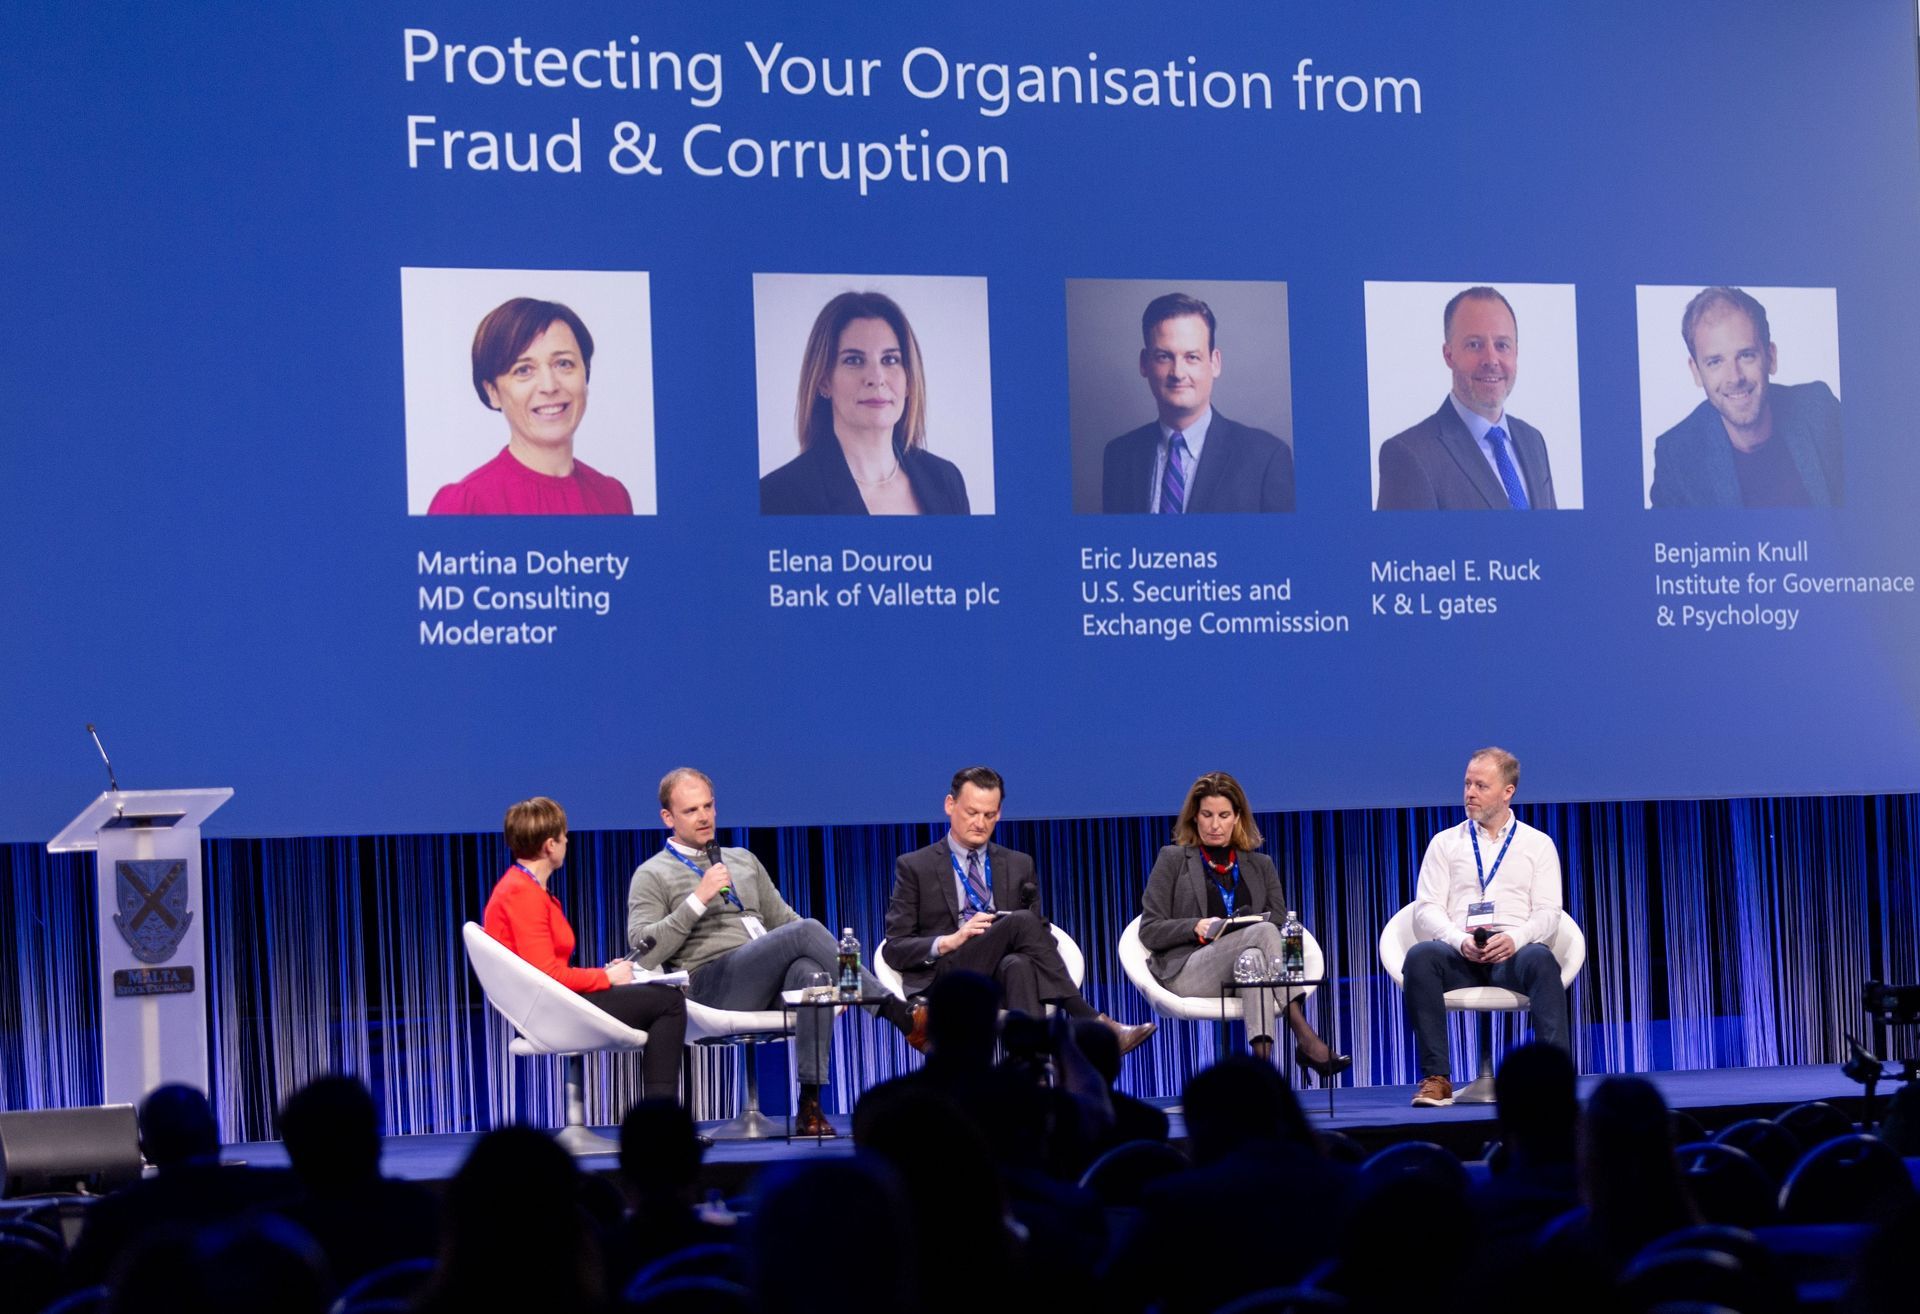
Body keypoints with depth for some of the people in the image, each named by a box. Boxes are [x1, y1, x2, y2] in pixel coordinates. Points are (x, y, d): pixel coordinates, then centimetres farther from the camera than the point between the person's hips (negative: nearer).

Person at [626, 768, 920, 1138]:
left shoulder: (743, 860, 28)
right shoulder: (652, 876, 10)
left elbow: (782, 919, 29)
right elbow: (645, 951, -4)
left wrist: (832, 959, 10)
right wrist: (698, 899, -11)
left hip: (770, 982, 5)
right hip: (712, 986, -5)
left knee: (810, 972, -34)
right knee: (807, 930, -27)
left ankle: (810, 1105, -35)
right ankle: (901, 1016, -24)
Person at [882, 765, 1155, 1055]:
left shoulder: (1019, 866, 19)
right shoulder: (914, 867, 9)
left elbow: (1040, 932, 20)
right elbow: (895, 949, 4)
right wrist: (949, 942, -15)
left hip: (1003, 978, 3)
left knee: (1019, 964, -38)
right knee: (1022, 922, -29)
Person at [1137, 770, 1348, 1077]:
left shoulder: (1260, 865, 24)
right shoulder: (1173, 860, 14)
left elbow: (1282, 924, 13)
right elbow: (1149, 931, 7)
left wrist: (1248, 925, -9)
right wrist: (1197, 927, -12)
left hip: (1247, 974, 3)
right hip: (1187, 969, -3)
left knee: (1254, 958, -38)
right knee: (1263, 933, -32)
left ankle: (1263, 1056, -51)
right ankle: (1305, 1040, -41)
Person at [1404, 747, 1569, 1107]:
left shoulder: (1538, 844, 16)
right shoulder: (1445, 843, 18)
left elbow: (1547, 912, 5)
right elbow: (1427, 909, 7)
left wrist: (1515, 938, -17)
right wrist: (1460, 940, -14)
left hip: (1513, 952, -1)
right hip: (1460, 954, 1)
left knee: (1540, 958, -36)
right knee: (1421, 956, -33)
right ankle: (1436, 1077, -32)